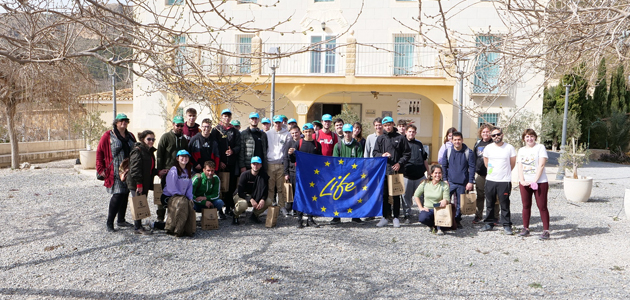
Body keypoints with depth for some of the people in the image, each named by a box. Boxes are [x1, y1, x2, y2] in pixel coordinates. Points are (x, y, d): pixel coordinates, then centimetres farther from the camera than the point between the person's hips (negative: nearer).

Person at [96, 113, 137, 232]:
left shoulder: (130, 136, 13)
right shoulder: (108, 136, -2)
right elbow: (99, 152, -1)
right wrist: (101, 169, -6)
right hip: (115, 172, -6)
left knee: (125, 195, 10)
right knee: (118, 195, -13)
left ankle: (121, 220, 23)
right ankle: (109, 223, -3)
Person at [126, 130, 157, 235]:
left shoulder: (150, 151, 16)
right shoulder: (137, 151, -12)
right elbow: (135, 168, -18)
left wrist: (158, 172, 9)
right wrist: (139, 183, -21)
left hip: (145, 184, 9)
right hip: (136, 184, -9)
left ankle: (138, 226, 19)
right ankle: (138, 228, 2)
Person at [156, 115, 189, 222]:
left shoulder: (184, 139, 15)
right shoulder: (166, 137, 0)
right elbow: (159, 154, -3)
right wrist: (160, 169, -10)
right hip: (167, 171, -4)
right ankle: (160, 216, 9)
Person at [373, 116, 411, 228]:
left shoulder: (401, 138, 5)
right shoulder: (380, 138, 11)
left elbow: (407, 153, 5)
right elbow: (375, 152, 10)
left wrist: (399, 163, -9)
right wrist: (382, 155, -11)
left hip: (397, 171, -2)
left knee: (396, 195, 5)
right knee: (384, 194, 4)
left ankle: (396, 217, 15)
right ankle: (385, 217, 15)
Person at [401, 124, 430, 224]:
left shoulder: (419, 144, 14)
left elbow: (424, 159, 21)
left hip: (420, 175, 3)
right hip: (407, 175, -3)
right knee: (406, 196, 3)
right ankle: (407, 215, 14)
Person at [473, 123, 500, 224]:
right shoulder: (477, 143, 14)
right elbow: (474, 158, 21)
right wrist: (474, 170, 17)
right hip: (479, 174, 5)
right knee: (480, 196, 9)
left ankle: (494, 217, 7)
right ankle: (478, 216, 17)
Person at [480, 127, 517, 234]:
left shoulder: (509, 148, -2)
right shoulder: (488, 148, 5)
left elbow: (512, 163, 9)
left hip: (504, 181, -3)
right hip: (490, 180, 3)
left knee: (504, 204, -1)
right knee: (489, 204, 10)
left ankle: (506, 225, 9)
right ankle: (489, 223, 20)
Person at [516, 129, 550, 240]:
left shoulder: (540, 147, 0)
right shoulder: (521, 150, 15)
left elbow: (541, 165, -8)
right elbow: (519, 166, 8)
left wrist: (535, 181, -15)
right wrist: (522, 180, -7)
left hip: (539, 182, -5)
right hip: (524, 183, 5)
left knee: (542, 206, -5)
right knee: (526, 206, 8)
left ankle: (546, 231, -2)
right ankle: (525, 228, 16)